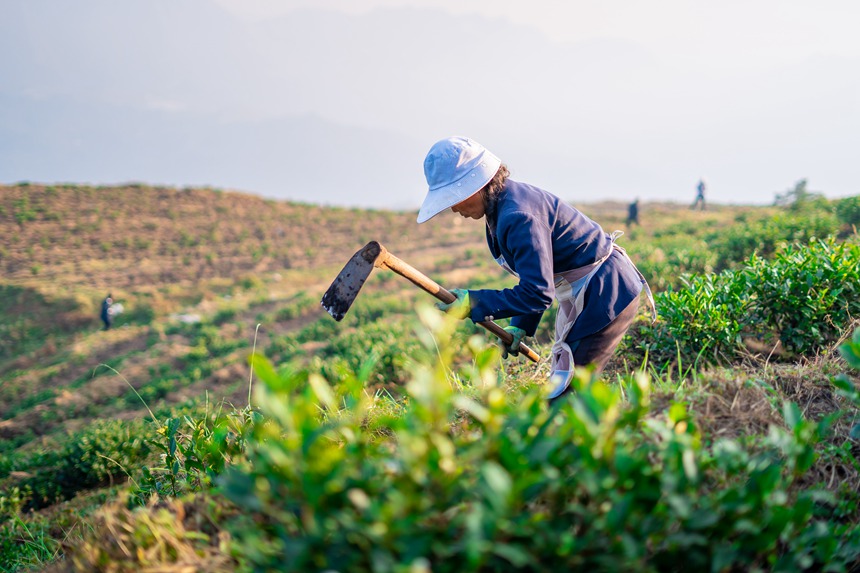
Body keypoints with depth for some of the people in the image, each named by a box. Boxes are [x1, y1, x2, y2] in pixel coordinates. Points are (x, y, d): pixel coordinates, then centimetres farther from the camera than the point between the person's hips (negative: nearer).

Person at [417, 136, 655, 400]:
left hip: (606, 293, -11)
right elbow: (534, 275, 15)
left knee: (563, 395, -11)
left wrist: (475, 303, -24)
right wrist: (520, 326, 7)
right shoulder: (500, 208, 5)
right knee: (561, 388, 16)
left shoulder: (518, 216, -27)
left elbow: (537, 293, -29)